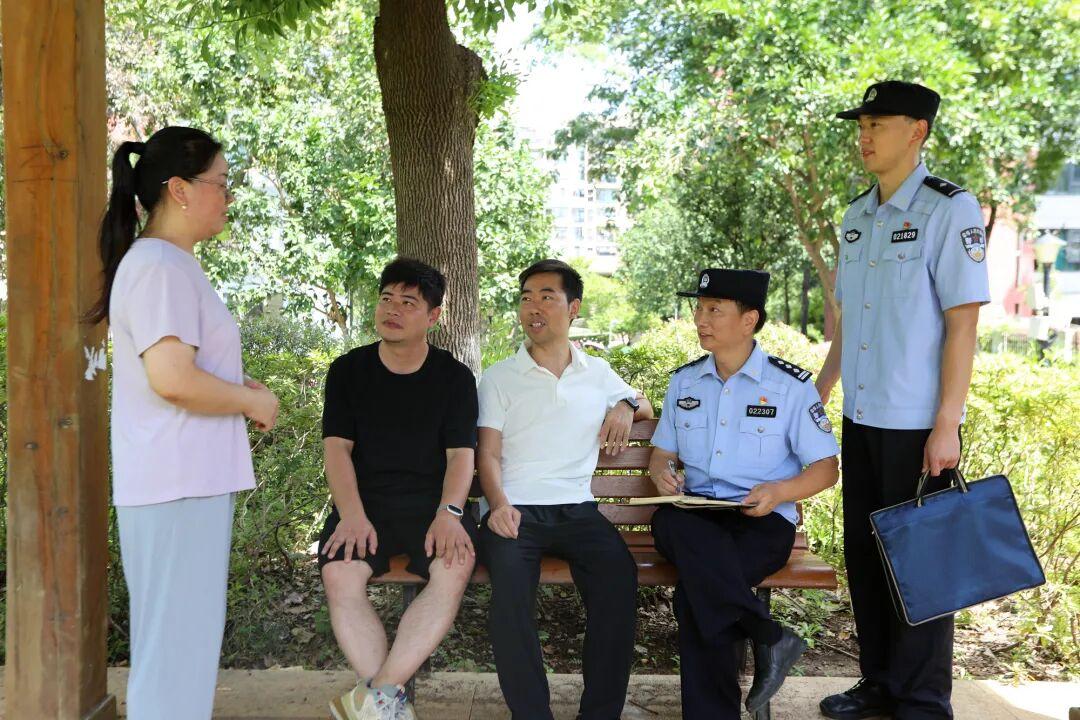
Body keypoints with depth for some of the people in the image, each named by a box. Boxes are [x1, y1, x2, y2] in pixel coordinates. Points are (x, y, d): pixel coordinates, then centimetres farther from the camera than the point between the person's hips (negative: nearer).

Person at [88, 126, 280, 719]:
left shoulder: (167, 263, 17)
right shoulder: (159, 265, -15)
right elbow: (172, 378, -25)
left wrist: (237, 391, 11)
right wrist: (253, 402, -10)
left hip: (190, 480, 10)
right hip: (179, 487, -10)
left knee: (180, 640, 17)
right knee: (177, 642, -3)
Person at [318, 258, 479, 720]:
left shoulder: (454, 377, 7)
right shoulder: (348, 371, 9)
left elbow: (461, 455, 1)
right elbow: (337, 448, 2)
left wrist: (448, 513, -18)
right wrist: (353, 515, -15)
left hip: (432, 502, -1)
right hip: (365, 502, 1)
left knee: (454, 569, -32)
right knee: (339, 574, -30)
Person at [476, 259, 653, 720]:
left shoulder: (598, 373, 19)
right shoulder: (499, 378, 12)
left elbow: (644, 405, 35)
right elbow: (488, 454, 4)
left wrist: (626, 406, 9)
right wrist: (499, 504, -17)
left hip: (576, 509, 2)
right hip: (514, 510, -1)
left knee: (619, 571, -30)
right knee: (509, 578, -35)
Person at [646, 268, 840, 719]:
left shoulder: (791, 385, 2)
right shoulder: (684, 381, 16)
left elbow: (825, 468, 3)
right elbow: (662, 451, 23)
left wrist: (780, 491, -17)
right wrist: (661, 472, -2)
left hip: (763, 520, -4)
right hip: (693, 514, 4)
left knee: (694, 594, -33)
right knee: (671, 521, -36)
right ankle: (769, 636, -27)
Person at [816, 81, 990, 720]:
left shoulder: (950, 209, -10)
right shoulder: (858, 216, 11)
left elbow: (963, 322, -14)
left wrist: (947, 424, -18)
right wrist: (817, 394, 16)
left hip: (918, 423, -7)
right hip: (861, 418, 7)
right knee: (865, 555, 14)